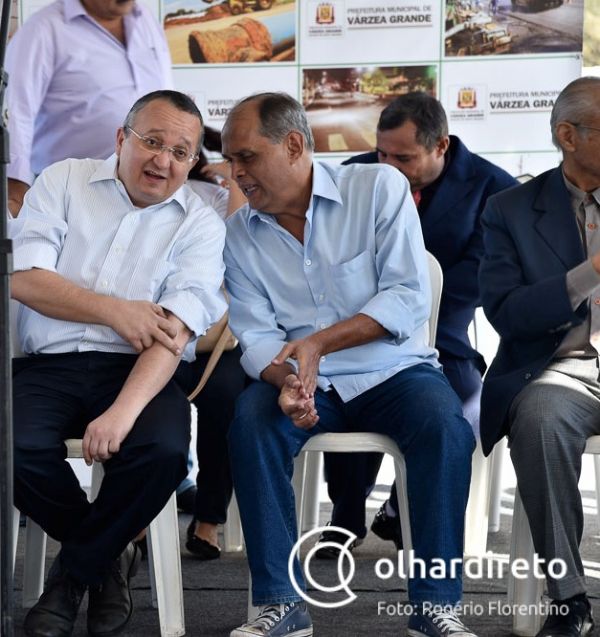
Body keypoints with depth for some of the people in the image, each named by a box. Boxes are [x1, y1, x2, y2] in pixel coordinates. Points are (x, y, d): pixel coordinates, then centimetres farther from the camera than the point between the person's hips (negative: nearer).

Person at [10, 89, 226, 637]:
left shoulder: (201, 225, 3)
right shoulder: (64, 182, 7)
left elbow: (174, 331, -10)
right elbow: (23, 278, -3)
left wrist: (122, 412, -25)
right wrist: (113, 311, -12)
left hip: (137, 370, 0)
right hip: (48, 365, 1)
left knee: (163, 448, -32)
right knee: (16, 446, -30)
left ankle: (76, 570, -2)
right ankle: (107, 553, 1)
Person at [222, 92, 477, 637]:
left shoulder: (379, 188, -5)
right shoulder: (240, 234, 5)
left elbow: (409, 299, -12)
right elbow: (256, 337, -1)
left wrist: (318, 342, -23)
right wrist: (286, 381, -25)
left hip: (393, 371, -2)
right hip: (307, 385, 2)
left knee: (443, 423, -32)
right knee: (251, 420, -28)